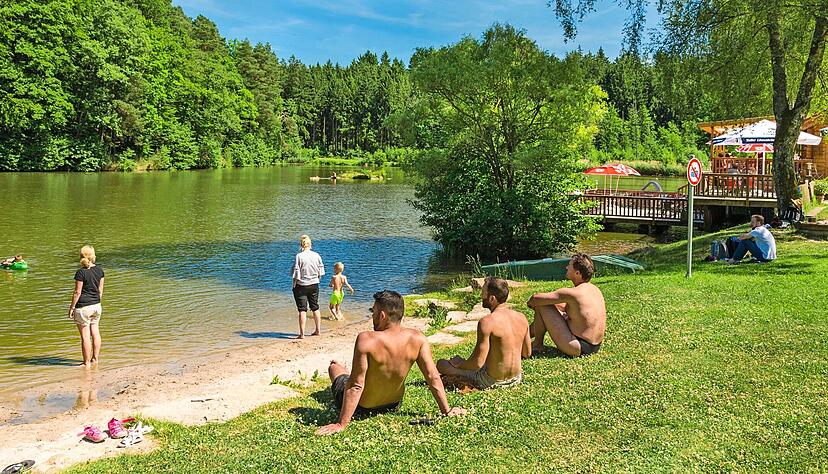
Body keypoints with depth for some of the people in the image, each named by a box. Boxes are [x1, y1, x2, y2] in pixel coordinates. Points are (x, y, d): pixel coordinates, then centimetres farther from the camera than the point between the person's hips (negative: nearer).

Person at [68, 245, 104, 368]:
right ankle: (95, 358, 25)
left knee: (85, 336, 2)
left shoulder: (81, 273, -16)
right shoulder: (99, 270, 1)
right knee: (95, 333, 16)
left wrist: (72, 307, -4)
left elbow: (77, 292, -13)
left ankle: (87, 363, 10)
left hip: (83, 307, -6)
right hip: (96, 305, 6)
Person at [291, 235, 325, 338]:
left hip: (302, 286, -4)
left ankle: (302, 334, 0)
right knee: (315, 308, 17)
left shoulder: (299, 256, -15)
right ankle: (318, 330, 25)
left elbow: (296, 274, -13)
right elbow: (320, 272, 4)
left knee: (302, 310, 0)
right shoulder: (316, 255, -2)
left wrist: (294, 285, -2)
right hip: (314, 285, 4)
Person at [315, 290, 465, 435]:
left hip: (362, 408, -4)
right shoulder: (417, 338, -20)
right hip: (393, 405, 4)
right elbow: (433, 377, -16)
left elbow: (356, 386, -31)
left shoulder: (366, 340, -32)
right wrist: (446, 410, -5)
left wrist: (342, 424, -26)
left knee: (334, 366, 24)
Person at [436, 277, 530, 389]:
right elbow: (527, 353, 9)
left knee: (441, 364, 2)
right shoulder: (521, 318, -3)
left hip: (492, 381, -7)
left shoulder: (487, 322, -23)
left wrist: (459, 364, -4)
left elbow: (477, 363, -23)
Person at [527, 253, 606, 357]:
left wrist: (531, 302, 4)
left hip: (577, 349, -9)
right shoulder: (595, 289, 7)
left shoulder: (572, 293, -20)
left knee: (541, 307, -6)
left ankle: (537, 345, 11)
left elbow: (536, 299, -19)